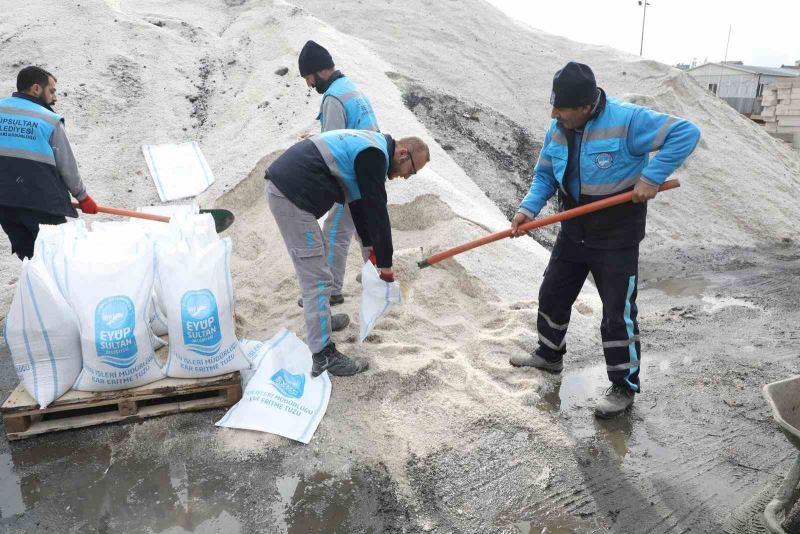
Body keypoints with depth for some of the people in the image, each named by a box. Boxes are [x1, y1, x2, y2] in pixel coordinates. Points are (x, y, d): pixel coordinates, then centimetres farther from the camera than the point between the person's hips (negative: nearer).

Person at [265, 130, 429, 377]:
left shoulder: (367, 146, 20)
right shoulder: (374, 155, -12)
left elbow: (359, 201, 26)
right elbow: (376, 210, -12)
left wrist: (370, 245, 27)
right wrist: (385, 263, -4)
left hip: (282, 183, 11)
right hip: (291, 194, -11)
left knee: (318, 253, 26)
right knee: (317, 279, -8)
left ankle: (321, 318, 42)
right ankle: (324, 357, 0)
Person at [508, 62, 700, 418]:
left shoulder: (627, 120, -21)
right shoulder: (557, 129, -2)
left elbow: (686, 133, -20)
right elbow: (545, 175, 6)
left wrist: (652, 177, -28)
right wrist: (529, 208, -10)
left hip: (616, 238, -6)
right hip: (574, 232, 7)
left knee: (618, 313, -1)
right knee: (552, 295, 17)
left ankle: (624, 387, 17)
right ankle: (549, 355, 41)